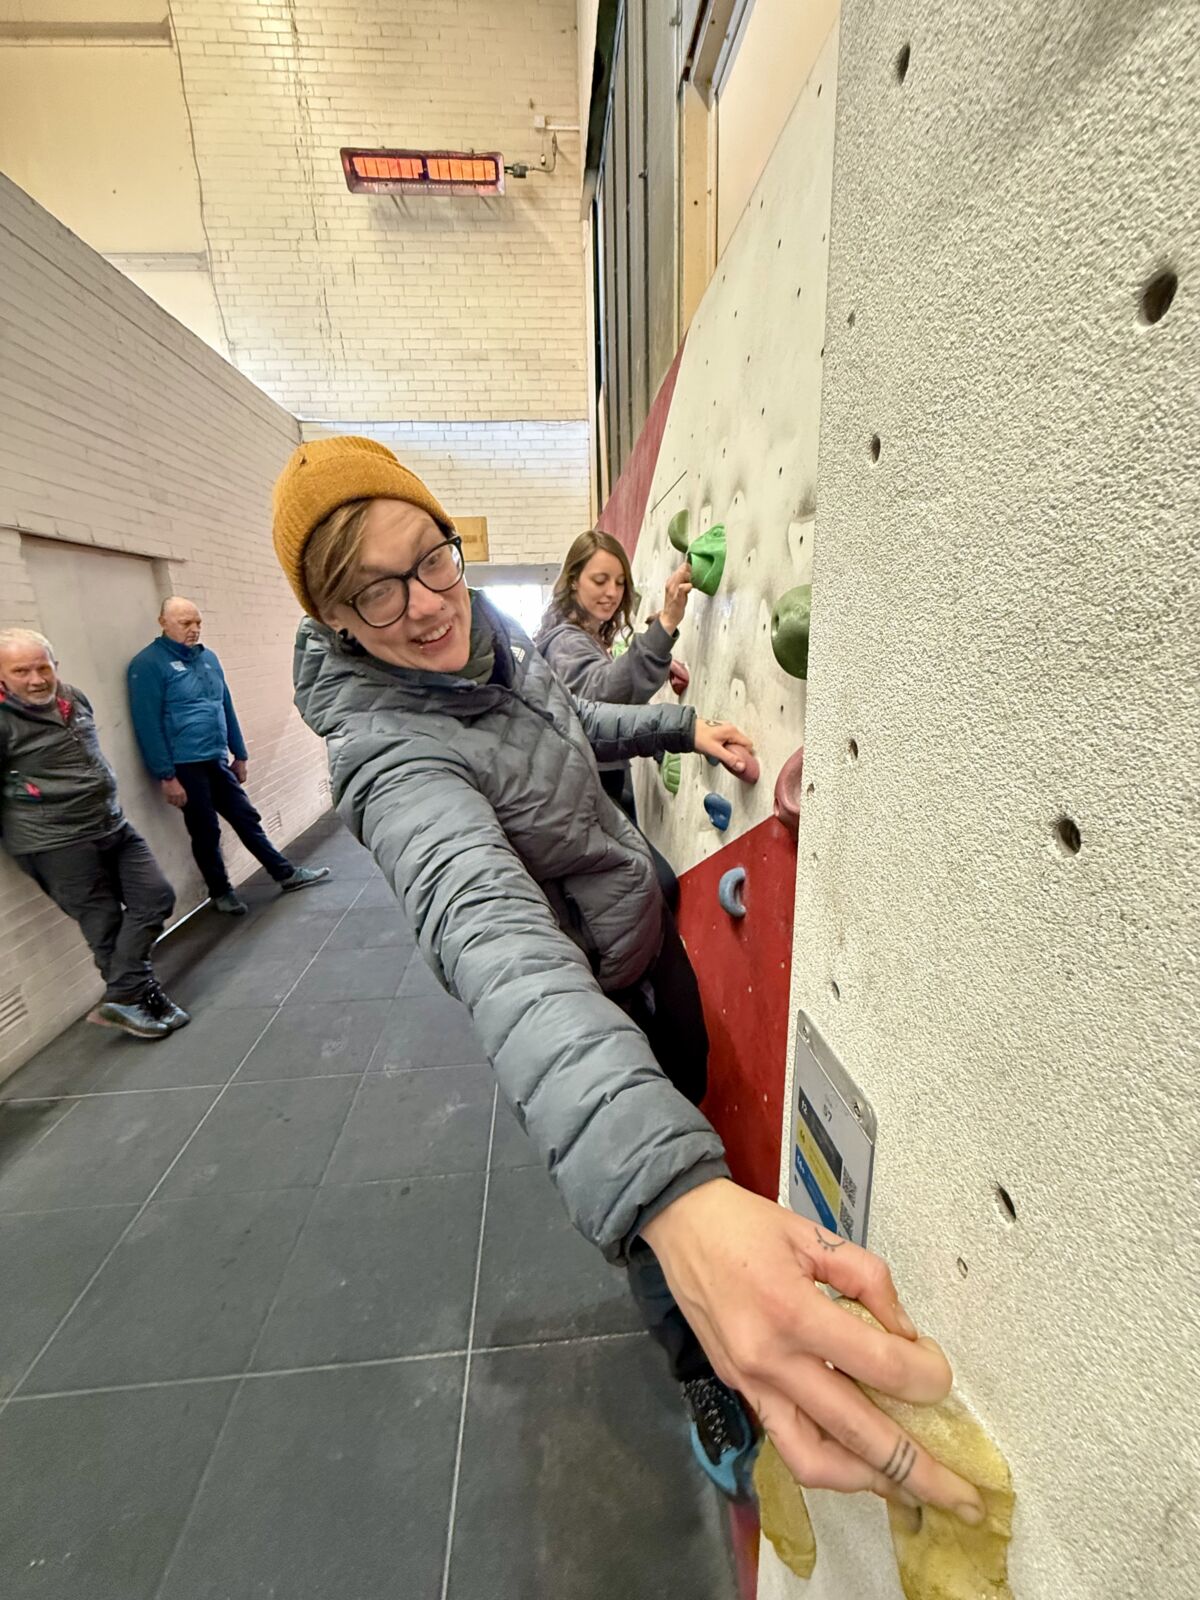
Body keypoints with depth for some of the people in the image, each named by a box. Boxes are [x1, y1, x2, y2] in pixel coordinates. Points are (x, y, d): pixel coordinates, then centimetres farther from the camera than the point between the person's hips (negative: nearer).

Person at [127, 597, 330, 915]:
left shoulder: (208, 657, 11)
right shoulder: (148, 664, -10)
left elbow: (227, 707, 16)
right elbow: (148, 725, -13)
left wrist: (240, 754, 17)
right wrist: (166, 776, -15)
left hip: (218, 761, 6)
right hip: (185, 766, -6)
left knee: (247, 818, 14)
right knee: (206, 832, 7)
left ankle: (285, 874, 23)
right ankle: (221, 891, 24)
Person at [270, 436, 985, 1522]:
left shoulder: (491, 639, -6)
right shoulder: (389, 752, -32)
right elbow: (486, 926, -50)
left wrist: (683, 727, -2)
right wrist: (672, 1197, -62)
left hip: (653, 936, 8)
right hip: (582, 1000, -7)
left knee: (691, 1099, 29)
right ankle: (699, 1373, 51)